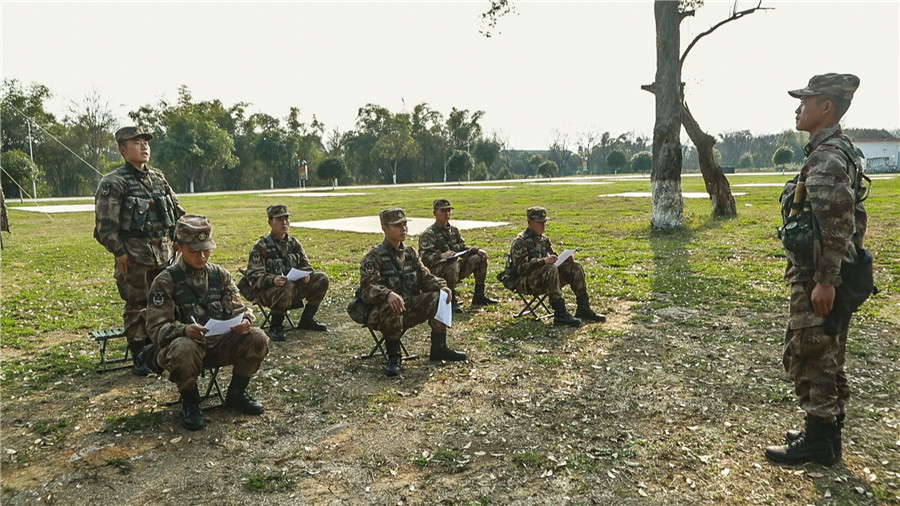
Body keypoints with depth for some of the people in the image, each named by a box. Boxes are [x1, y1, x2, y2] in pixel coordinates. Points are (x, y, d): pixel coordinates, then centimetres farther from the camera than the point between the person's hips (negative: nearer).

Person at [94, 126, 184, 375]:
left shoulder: (159, 178, 11)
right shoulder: (114, 182, -8)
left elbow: (177, 212, 18)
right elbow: (105, 223, -13)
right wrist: (119, 252, -15)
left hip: (164, 253, 6)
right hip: (134, 255, -6)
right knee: (137, 307, 2)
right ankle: (139, 357, 13)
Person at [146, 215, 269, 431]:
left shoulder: (220, 274, 6)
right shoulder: (165, 281, -7)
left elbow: (237, 308, 5)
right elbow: (156, 328, -12)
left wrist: (245, 320, -21)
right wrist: (184, 330, -34)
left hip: (220, 343, 4)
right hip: (184, 342, -4)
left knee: (257, 338, -21)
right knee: (184, 350, -39)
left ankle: (236, 394, 5)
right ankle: (190, 403, -7)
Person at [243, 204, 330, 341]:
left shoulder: (294, 243, 11)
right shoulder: (261, 246, -8)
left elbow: (305, 266, 15)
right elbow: (254, 276, -14)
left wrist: (306, 275, -11)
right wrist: (273, 280, -34)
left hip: (294, 285, 6)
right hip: (267, 292, -6)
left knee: (322, 279, -12)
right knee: (287, 287, -40)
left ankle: (307, 319, 2)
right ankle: (276, 327, -17)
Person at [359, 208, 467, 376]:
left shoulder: (410, 252, 12)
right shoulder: (374, 256, -10)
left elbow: (424, 276, 8)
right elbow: (368, 288, -20)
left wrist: (441, 286, -14)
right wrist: (388, 294, -41)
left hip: (410, 306, 6)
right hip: (381, 311, -6)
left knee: (438, 298, -11)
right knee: (392, 309, -39)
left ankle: (438, 348, 1)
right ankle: (393, 357, -18)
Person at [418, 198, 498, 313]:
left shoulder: (454, 230, 14)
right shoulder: (428, 234, -11)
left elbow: (462, 248, 19)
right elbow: (424, 258, -20)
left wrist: (477, 250, 0)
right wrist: (441, 256, -37)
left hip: (453, 270, 8)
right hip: (435, 272, -8)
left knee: (479, 259, -2)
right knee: (453, 264, -39)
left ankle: (478, 296, 4)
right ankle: (451, 301, -25)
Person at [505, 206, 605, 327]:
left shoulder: (544, 240, 16)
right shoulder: (519, 242, -8)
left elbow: (554, 259, 20)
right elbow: (521, 268, -18)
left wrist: (566, 259, -4)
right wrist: (543, 261, -31)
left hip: (546, 281, 8)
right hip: (525, 282, -8)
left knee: (575, 267, -7)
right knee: (550, 269, -35)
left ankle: (583, 309, -8)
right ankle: (560, 314, -36)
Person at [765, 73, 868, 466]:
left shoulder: (826, 158, -18)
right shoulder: (840, 152, 14)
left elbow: (838, 222, -25)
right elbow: (852, 219, 18)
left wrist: (824, 281, -24)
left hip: (816, 279, -10)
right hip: (827, 276, 10)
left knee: (806, 355, -1)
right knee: (826, 356, 17)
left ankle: (817, 442, 9)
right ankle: (828, 432, 28)